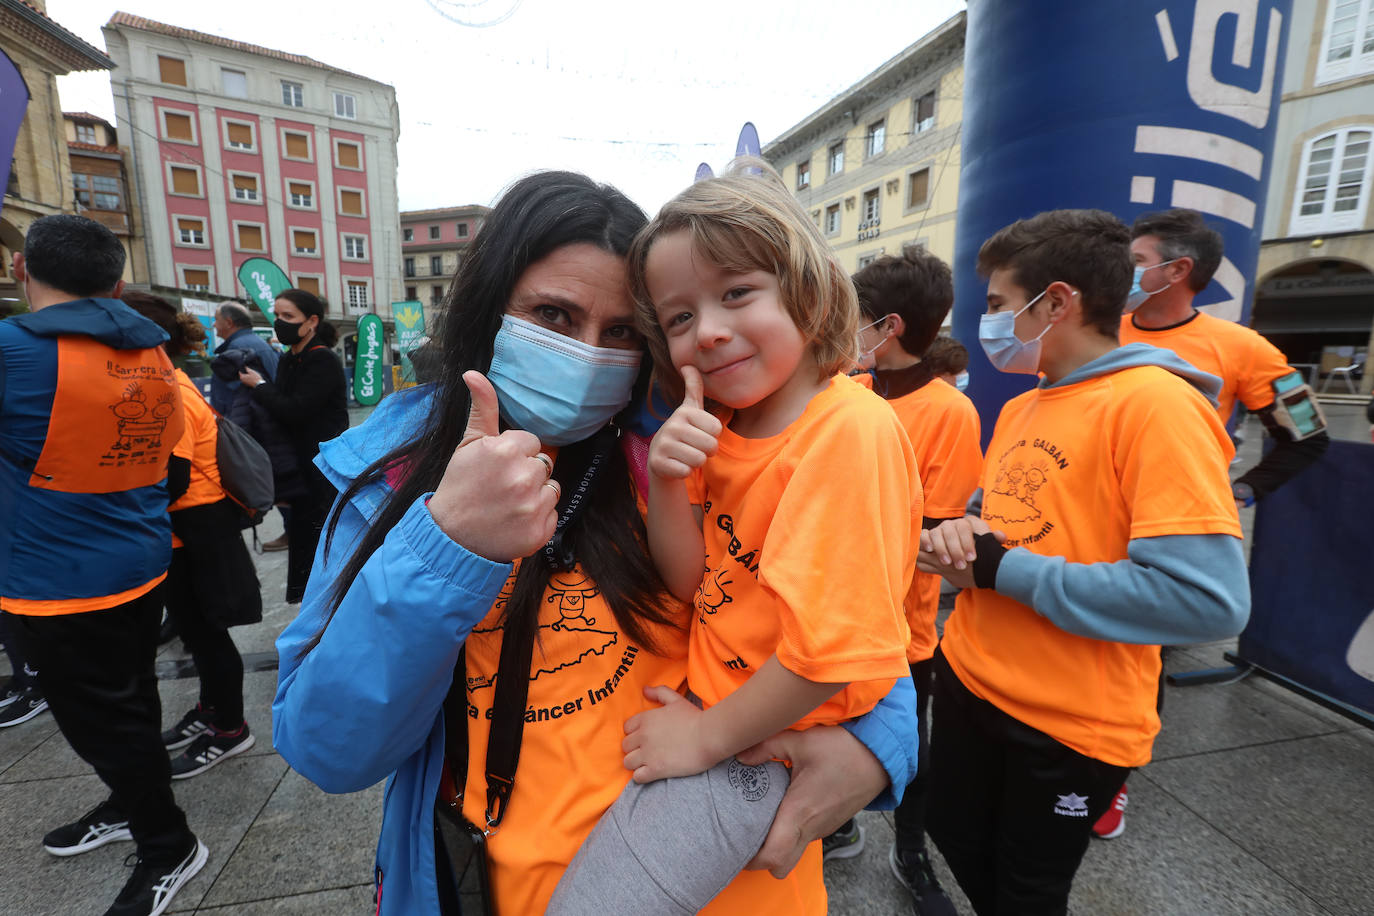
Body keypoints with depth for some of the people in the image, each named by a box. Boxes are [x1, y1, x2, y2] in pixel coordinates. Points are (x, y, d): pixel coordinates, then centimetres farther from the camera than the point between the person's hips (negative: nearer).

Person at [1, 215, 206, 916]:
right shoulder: (151, 356, 1)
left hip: (61, 588, -7)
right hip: (142, 567, 7)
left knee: (104, 721, 9)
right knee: (127, 701, 24)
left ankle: (168, 849, 25)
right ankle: (130, 806, 45)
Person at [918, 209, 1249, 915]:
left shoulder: (1157, 404, -19)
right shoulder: (1020, 408, 6)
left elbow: (1210, 599, -27)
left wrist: (1002, 569, -24)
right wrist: (959, 535, -7)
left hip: (1069, 725, -7)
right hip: (967, 678, 7)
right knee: (957, 839, 26)